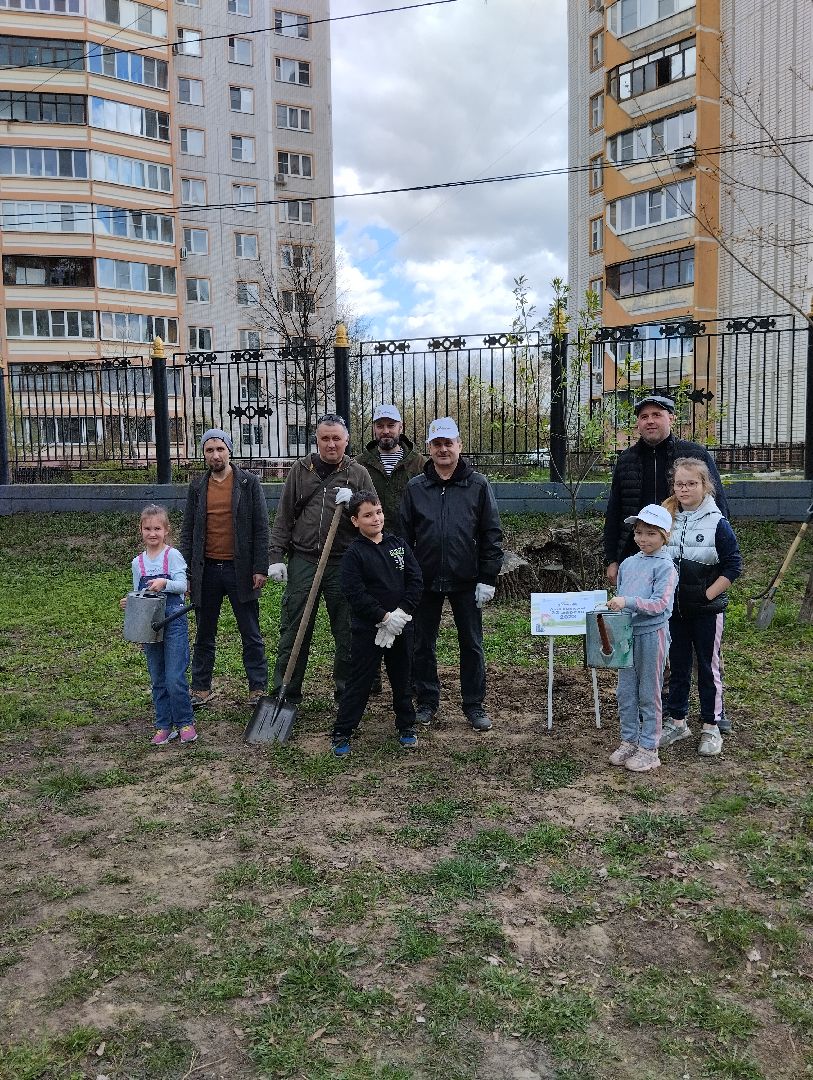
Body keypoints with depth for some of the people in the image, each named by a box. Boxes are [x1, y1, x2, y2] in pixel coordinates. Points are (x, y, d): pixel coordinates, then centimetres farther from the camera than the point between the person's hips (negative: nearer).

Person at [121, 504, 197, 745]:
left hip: (174, 622, -5)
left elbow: (182, 584, -13)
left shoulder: (173, 555, -3)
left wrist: (164, 583, -30)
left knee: (175, 677, -7)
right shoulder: (138, 563, 11)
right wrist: (129, 603, -3)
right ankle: (164, 726, 20)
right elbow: (138, 595, 16)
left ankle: (185, 723, 8)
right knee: (157, 680, 10)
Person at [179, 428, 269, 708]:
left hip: (240, 569, -3)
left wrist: (260, 568, -9)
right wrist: (186, 572, 4)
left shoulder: (249, 483, 0)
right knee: (204, 635, 12)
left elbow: (261, 528, -3)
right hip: (206, 570, 3)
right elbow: (188, 531, 10)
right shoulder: (197, 487, 8)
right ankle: (201, 689, 23)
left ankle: (258, 689, 14)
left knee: (251, 635, 5)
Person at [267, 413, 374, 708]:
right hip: (302, 560, 1)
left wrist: (353, 503, -15)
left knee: (347, 632, 7)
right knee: (293, 631, 4)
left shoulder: (358, 474, 6)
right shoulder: (300, 470, 8)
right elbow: (284, 516, 8)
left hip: (343, 564, 0)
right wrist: (276, 556, 1)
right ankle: (285, 693, 15)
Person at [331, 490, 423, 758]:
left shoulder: (398, 544, 4)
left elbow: (416, 580, 1)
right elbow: (355, 594, -16)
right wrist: (384, 617, -19)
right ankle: (342, 732, 11)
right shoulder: (354, 553, -9)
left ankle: (406, 726, 31)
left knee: (403, 678, 15)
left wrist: (402, 612, -11)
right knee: (360, 680, 1)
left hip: (401, 625, 4)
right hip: (368, 628, -4)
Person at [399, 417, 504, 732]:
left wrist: (488, 579, -6)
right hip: (425, 581, 1)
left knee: (472, 644, 8)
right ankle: (427, 701, 25)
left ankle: (474, 704, 21)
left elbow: (492, 534, -1)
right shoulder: (415, 488, 3)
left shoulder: (478, 485, -1)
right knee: (423, 645, 10)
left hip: (466, 581, -1)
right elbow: (404, 536, 5)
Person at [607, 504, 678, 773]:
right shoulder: (628, 563, 9)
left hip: (652, 634, -6)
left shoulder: (665, 566, -11)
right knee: (625, 692, 13)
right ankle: (629, 741, 27)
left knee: (649, 693, 5)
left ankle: (648, 748, 16)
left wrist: (628, 601, -27)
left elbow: (660, 604, -20)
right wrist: (614, 605, 0)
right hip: (627, 633, 6)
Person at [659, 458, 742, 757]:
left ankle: (711, 727, 20)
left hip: (707, 610, -4)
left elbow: (733, 566, -9)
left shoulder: (717, 523, -9)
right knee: (677, 666, 14)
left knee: (709, 667, 7)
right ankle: (677, 721, 27)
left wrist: (708, 594, -13)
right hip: (674, 609, 4)